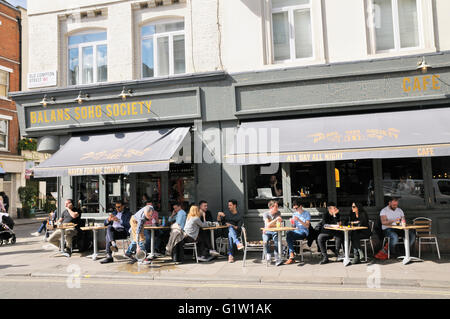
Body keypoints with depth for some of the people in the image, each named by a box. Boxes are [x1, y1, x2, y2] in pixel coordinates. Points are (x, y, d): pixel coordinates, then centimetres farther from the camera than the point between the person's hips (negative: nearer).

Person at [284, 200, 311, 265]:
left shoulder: (306, 214, 1)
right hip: (296, 231, 5)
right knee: (288, 233, -31)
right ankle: (292, 254, -32)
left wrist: (299, 220, -20)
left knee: (288, 237, -31)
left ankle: (291, 255, -22)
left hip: (304, 232, -5)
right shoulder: (294, 214, 18)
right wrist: (292, 223, -4)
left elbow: (307, 226, -9)